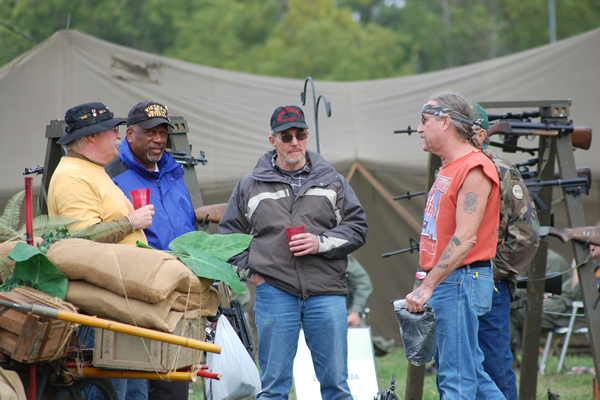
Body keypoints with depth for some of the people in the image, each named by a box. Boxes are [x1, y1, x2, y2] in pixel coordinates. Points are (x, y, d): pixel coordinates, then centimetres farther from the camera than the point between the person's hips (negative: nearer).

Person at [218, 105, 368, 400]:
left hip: (325, 291, 0)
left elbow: (357, 228, 8)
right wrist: (249, 271, 3)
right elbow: (229, 235, 17)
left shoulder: (332, 182, 11)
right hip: (274, 291, 0)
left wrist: (320, 243, -8)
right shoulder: (250, 186, 11)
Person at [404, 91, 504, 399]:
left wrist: (427, 287, -24)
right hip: (445, 281, 10)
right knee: (470, 373, 13)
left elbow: (464, 240, -22)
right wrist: (428, 285, 17)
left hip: (461, 281, -10)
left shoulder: (474, 170, -14)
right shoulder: (449, 168, 17)